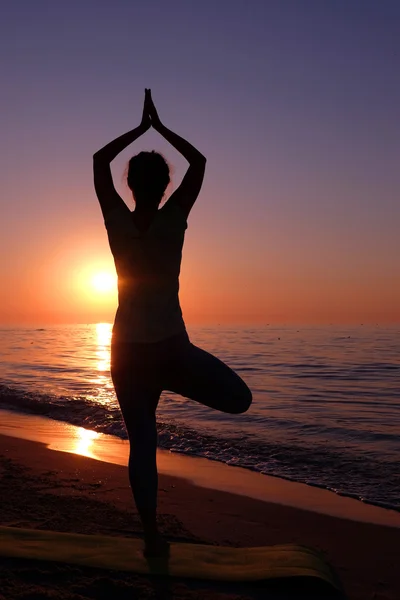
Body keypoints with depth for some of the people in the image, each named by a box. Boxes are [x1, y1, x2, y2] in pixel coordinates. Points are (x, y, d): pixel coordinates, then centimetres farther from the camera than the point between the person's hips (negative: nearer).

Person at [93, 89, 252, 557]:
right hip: (171, 348, -3)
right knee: (239, 399, 13)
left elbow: (99, 161, 12)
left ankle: (152, 536, 15)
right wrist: (159, 127, 16)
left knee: (141, 445, 10)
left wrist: (140, 128, 16)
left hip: (128, 351, 3)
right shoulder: (175, 218, -7)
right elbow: (198, 162, 8)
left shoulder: (117, 221, -4)